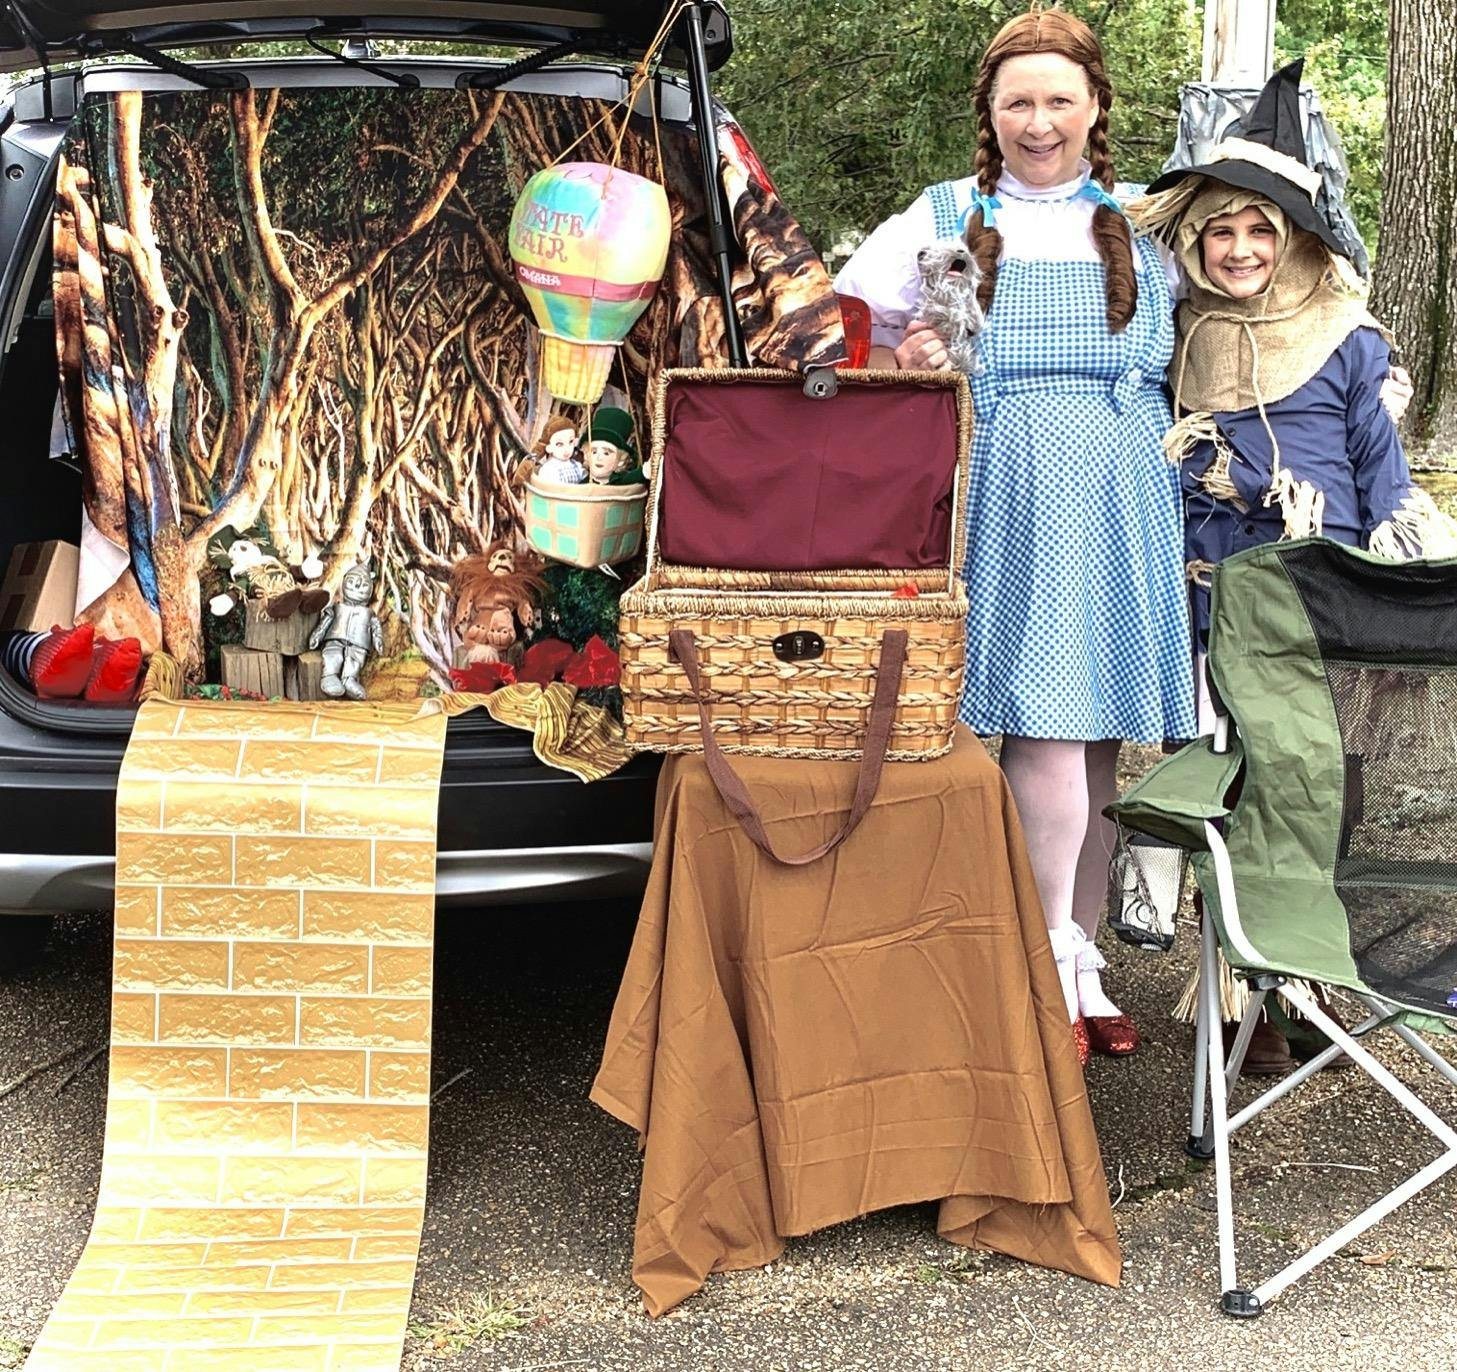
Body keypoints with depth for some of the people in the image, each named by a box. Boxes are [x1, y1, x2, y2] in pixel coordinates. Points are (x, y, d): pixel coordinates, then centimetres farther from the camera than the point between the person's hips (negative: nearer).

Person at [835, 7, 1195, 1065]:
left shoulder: (1141, 224, 15)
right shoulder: (947, 218, 11)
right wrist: (909, 365, -8)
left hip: (1121, 501, 2)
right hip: (1003, 494, -2)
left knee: (1095, 734, 4)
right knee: (1047, 720, -11)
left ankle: (1079, 964, 15)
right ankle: (1057, 963, 1)